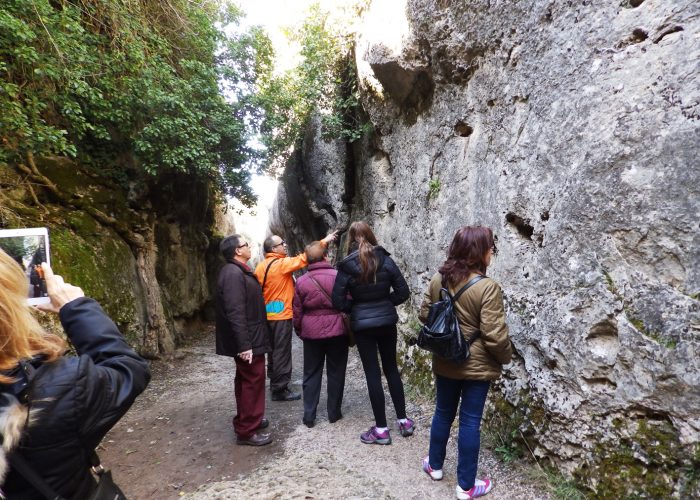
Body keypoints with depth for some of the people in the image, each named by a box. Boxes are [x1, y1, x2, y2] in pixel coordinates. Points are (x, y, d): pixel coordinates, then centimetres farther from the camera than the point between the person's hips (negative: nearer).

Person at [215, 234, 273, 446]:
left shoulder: (239, 271, 13)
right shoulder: (233, 274, -21)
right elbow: (235, 313, -28)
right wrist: (244, 345, -28)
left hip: (249, 339, 11)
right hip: (248, 341, -11)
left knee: (246, 380, 20)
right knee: (253, 382, -2)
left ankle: (246, 419, 35)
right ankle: (247, 431, 9)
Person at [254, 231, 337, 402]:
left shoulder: (260, 267, 6)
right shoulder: (282, 264, -16)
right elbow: (303, 258, -20)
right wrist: (324, 242, -16)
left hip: (268, 315, 8)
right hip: (281, 315, -8)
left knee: (274, 350, 20)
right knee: (282, 352, -1)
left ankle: (274, 381, 34)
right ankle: (279, 389, 5)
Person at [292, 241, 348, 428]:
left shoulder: (301, 281, -2)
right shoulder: (337, 276, -10)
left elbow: (297, 311, 3)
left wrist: (300, 331, 17)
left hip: (311, 332, 2)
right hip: (337, 330, -1)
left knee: (311, 374, 13)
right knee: (336, 373, 11)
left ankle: (309, 415, 15)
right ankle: (334, 412, 20)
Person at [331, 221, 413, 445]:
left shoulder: (346, 266, -10)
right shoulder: (385, 260, -6)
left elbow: (338, 301, -10)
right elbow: (402, 292, -5)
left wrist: (355, 307, 7)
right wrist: (385, 303, 10)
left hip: (362, 325, -2)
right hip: (387, 322, 3)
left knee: (373, 374, 5)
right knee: (391, 369, 17)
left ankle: (381, 429, 14)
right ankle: (404, 421, 25)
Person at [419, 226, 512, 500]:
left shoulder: (438, 279, -5)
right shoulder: (487, 287, -22)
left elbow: (424, 315, 5)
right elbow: (495, 336, -20)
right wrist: (506, 357, -1)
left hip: (444, 362, 5)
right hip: (476, 366, -5)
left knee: (443, 413, 21)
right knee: (470, 422, 8)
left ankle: (435, 465, 39)